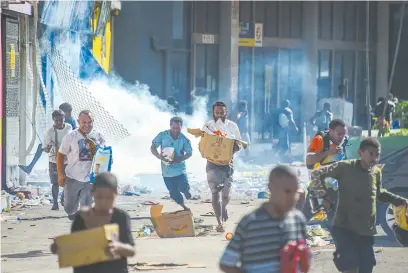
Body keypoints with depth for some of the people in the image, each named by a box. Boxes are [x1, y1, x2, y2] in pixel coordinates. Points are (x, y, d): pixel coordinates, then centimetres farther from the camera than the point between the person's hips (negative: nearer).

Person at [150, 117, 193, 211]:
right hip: (167, 171, 1)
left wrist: (178, 159, -20)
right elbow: (153, 147, -1)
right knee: (174, 193, 8)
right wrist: (160, 156, -21)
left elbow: (189, 153, -2)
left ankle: (186, 191, 24)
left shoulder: (184, 139, -8)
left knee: (184, 188, -16)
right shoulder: (162, 135, -8)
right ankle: (183, 207, 35)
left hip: (180, 170, -1)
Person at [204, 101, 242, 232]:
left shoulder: (232, 126, 1)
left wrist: (236, 147, -15)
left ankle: (224, 207, 38)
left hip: (227, 163, 1)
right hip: (212, 163, -1)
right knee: (215, 193, -9)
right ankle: (220, 223, -6)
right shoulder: (207, 126, -1)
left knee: (226, 194, 2)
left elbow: (239, 144, 7)